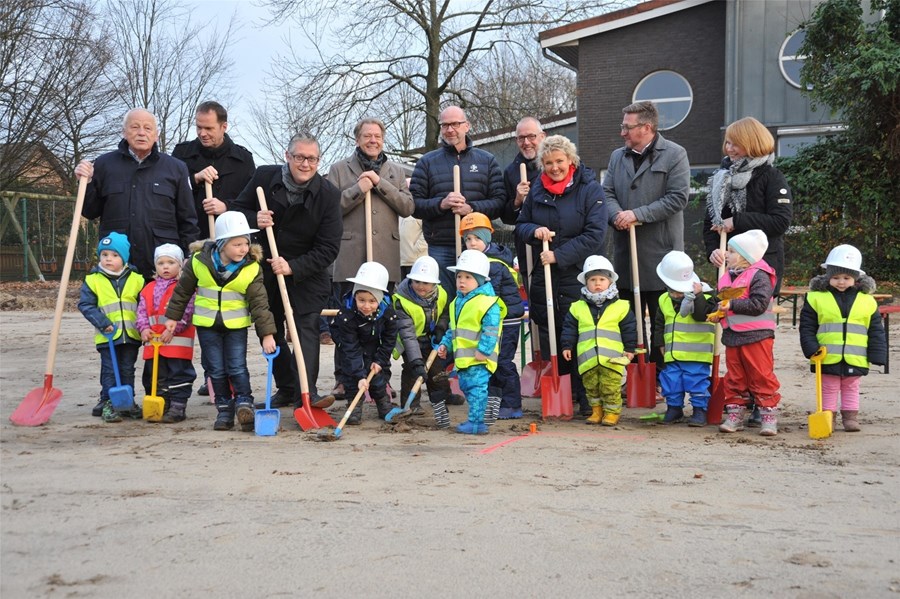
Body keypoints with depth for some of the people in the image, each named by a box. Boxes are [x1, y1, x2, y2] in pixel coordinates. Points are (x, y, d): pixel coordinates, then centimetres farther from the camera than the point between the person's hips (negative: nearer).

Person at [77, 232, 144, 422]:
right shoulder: (93, 280, -3)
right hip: (107, 336, -2)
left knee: (128, 370, 13)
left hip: (131, 335, 2)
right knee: (109, 371, 3)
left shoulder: (136, 279, 3)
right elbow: (85, 304, -7)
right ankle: (107, 403, 10)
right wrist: (102, 322, -17)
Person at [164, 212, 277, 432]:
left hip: (236, 325, -1)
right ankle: (224, 409, 15)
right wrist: (173, 316, 8)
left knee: (237, 367, -4)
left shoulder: (251, 268, -12)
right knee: (216, 370, 6)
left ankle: (244, 404, 4)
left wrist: (267, 333, -16)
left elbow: (259, 302, -12)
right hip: (207, 324, 1)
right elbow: (182, 290, 4)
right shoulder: (199, 261, -10)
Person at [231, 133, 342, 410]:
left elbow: (328, 248, -16)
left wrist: (293, 267, -26)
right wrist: (254, 220, -18)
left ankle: (306, 392, -17)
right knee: (270, 331, 10)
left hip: (306, 274, -3)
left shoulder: (328, 194, -15)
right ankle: (286, 388, 23)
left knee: (307, 329, -15)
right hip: (265, 271, 3)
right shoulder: (264, 177, -8)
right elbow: (239, 209, 6)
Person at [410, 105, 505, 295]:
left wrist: (472, 208, -15)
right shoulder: (427, 162, 9)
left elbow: (499, 202, 1)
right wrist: (441, 204, -15)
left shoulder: (487, 160, 10)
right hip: (440, 248, 0)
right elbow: (414, 204, 2)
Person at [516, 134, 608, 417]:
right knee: (548, 339, 6)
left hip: (578, 279, -5)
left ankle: (585, 396, 3)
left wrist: (559, 255, -16)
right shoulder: (537, 189, 11)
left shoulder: (590, 189, -4)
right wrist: (534, 231, -7)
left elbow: (595, 235, -12)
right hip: (543, 277, 5)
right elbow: (520, 226, 17)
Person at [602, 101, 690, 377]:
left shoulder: (674, 155, -4)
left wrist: (637, 214, -17)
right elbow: (607, 193, 9)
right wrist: (617, 215, -14)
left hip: (660, 251, -5)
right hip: (626, 251, 6)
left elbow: (678, 198, -13)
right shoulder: (617, 156, 14)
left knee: (662, 321, 3)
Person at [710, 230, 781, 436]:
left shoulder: (759, 276, -11)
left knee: (761, 377, -2)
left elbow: (759, 304, -22)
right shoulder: (727, 276, 13)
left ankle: (769, 415, 5)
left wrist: (732, 305, -24)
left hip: (756, 336, -7)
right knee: (734, 378, 11)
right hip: (732, 335, 8)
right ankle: (734, 415, 17)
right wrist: (717, 313, 6)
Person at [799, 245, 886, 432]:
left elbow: (876, 331, 4)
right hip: (827, 357, -1)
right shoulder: (816, 298, -4)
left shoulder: (867, 301, 1)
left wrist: (877, 354, -1)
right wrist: (811, 348, -12)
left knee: (851, 389, 16)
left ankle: (850, 416, 26)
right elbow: (807, 327, -3)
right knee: (829, 389, 9)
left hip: (855, 358, 2)